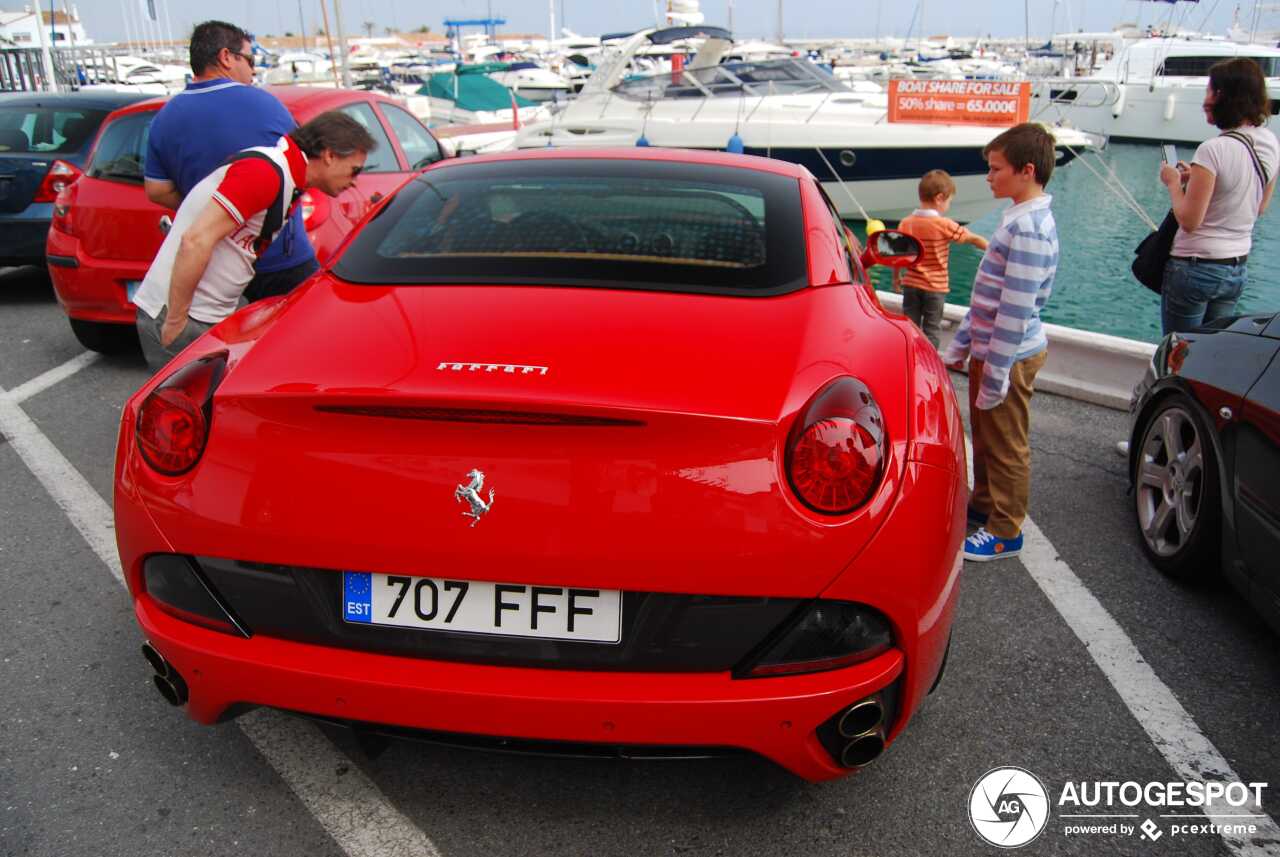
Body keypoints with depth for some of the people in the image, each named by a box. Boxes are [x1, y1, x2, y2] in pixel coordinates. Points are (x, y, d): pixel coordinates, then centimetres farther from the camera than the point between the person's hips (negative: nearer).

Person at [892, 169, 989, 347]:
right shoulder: (944, 225, -14)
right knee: (931, 330, 7)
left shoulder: (905, 223, -4)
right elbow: (974, 239, -5)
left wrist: (896, 277, 18)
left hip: (911, 285, 3)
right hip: (935, 287, -3)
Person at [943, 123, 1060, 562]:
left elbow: (1016, 311, -24)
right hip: (988, 349, 9)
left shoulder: (1029, 229, -22)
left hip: (1010, 356, -9)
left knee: (1006, 446, 3)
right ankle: (983, 505, 38)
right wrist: (959, 346, 17)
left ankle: (1005, 533, 16)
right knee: (985, 437, 22)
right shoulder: (1020, 218, 10)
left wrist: (995, 375, -21)